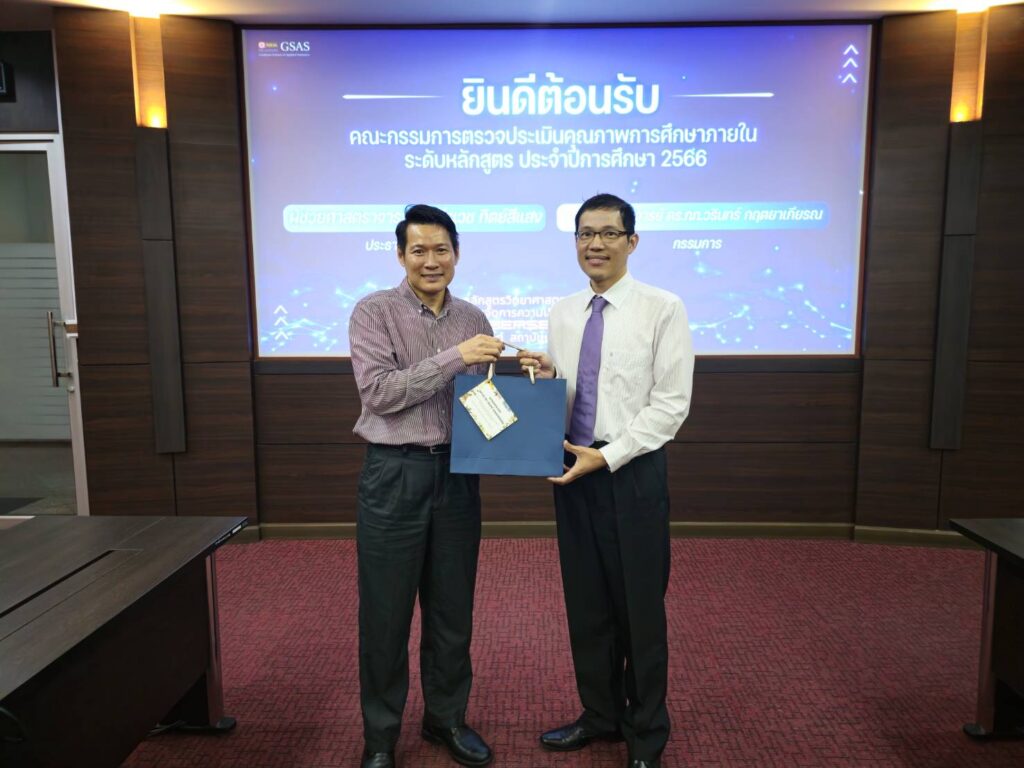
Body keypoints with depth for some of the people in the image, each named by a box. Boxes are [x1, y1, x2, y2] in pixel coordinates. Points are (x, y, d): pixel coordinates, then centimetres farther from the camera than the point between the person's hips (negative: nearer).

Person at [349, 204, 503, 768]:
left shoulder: (473, 319, 8)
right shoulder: (374, 312, -5)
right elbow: (377, 393, -17)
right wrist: (453, 358, -23)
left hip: (457, 473, 4)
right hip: (394, 474, -4)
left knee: (453, 608, 15)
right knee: (385, 612, 8)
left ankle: (446, 717, 35)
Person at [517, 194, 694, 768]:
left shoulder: (663, 309, -8)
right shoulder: (563, 313, 9)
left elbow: (671, 404, -12)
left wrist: (608, 456, -17)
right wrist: (544, 377, -8)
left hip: (633, 473, -5)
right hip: (573, 469, 5)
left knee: (640, 607, 8)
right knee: (586, 603, 16)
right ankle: (600, 716, 37)